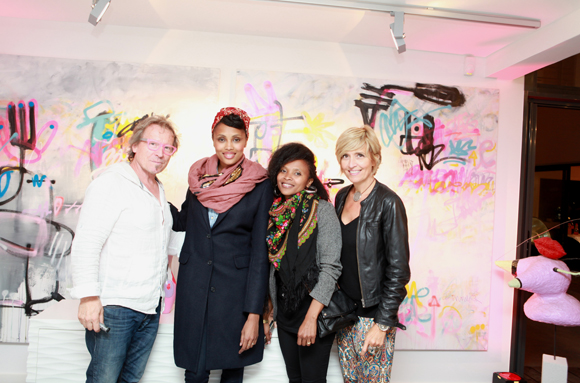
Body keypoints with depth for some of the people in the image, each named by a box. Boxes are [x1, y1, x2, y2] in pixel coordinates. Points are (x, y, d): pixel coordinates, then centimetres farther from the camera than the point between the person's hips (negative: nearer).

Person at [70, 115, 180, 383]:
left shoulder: (159, 191, 15)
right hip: (113, 307, -7)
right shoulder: (111, 183, -10)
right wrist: (89, 296, -21)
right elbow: (86, 243, -16)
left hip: (150, 307, 7)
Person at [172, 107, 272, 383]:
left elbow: (260, 252, -9)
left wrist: (254, 314, -11)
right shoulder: (200, 175, 4)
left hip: (235, 287, -2)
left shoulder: (259, 185, -7)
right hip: (194, 285, 3)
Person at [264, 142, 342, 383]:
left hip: (314, 310, -5)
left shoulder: (322, 210, -12)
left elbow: (331, 267, -17)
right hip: (284, 311, 5)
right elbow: (271, 267, 11)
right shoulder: (275, 212, 5)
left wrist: (311, 317, -21)